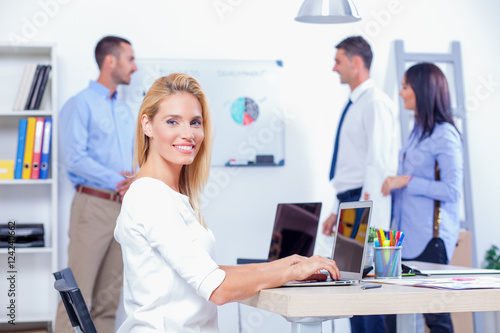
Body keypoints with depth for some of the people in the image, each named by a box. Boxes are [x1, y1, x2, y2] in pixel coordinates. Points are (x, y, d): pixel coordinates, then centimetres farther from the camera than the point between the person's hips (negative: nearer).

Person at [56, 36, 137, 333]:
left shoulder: (126, 111, 18)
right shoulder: (81, 104, -4)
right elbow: (75, 158, -14)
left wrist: (135, 180, -3)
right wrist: (118, 183, -16)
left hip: (125, 207, 7)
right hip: (94, 205, -7)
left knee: (110, 295, 9)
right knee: (79, 293, -7)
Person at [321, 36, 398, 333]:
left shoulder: (375, 103, -11)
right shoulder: (354, 105, 18)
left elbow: (378, 164, -19)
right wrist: (336, 211, 20)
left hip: (366, 203, -10)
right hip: (349, 202, 10)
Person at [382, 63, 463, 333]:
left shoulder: (444, 135, -11)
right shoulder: (418, 132, 17)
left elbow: (451, 191, -17)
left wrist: (406, 181, -17)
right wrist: (390, 189, 15)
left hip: (431, 236, -9)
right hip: (408, 234, 9)